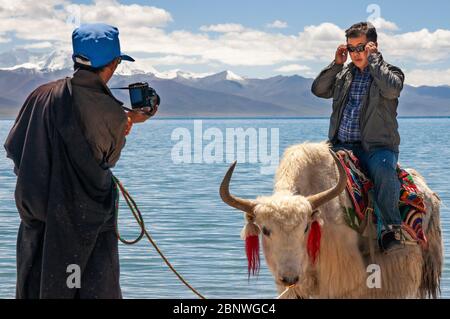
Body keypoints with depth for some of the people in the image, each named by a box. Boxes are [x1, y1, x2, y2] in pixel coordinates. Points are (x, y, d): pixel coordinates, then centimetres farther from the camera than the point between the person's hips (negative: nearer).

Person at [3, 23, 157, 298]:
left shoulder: (43, 95, -6)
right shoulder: (112, 113, -15)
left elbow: (14, 148, 2)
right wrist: (130, 121, 15)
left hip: (39, 222, 4)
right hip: (89, 224, -4)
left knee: (36, 287, 14)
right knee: (97, 289, 4)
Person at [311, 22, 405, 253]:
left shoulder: (390, 72, 8)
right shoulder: (344, 74, 22)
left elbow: (391, 89, -15)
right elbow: (318, 90, 12)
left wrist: (374, 58, -8)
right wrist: (336, 63, 6)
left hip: (377, 147, -4)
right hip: (342, 145, 4)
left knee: (383, 167, -37)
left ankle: (393, 227, -31)